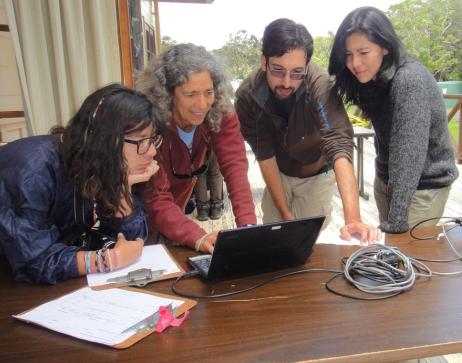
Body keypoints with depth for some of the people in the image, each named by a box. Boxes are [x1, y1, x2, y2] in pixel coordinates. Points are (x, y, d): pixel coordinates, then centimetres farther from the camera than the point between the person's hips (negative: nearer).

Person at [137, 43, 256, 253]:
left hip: (176, 210, 4)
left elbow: (234, 167, -27)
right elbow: (156, 199, -34)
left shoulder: (220, 112, -20)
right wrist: (199, 238, -48)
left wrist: (248, 226, -41)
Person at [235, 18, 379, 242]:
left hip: (317, 175, -2)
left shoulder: (320, 86, -33)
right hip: (278, 174, 2)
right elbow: (265, 156, -19)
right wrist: (285, 213, -19)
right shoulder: (247, 96, -24)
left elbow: (340, 148, -42)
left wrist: (353, 219, -53)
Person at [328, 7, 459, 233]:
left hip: (424, 184, -7)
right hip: (386, 179, 7)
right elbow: (385, 139, 3)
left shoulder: (410, 81, -26)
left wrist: (396, 223, -31)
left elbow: (408, 155, -31)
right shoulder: (374, 79, -2)